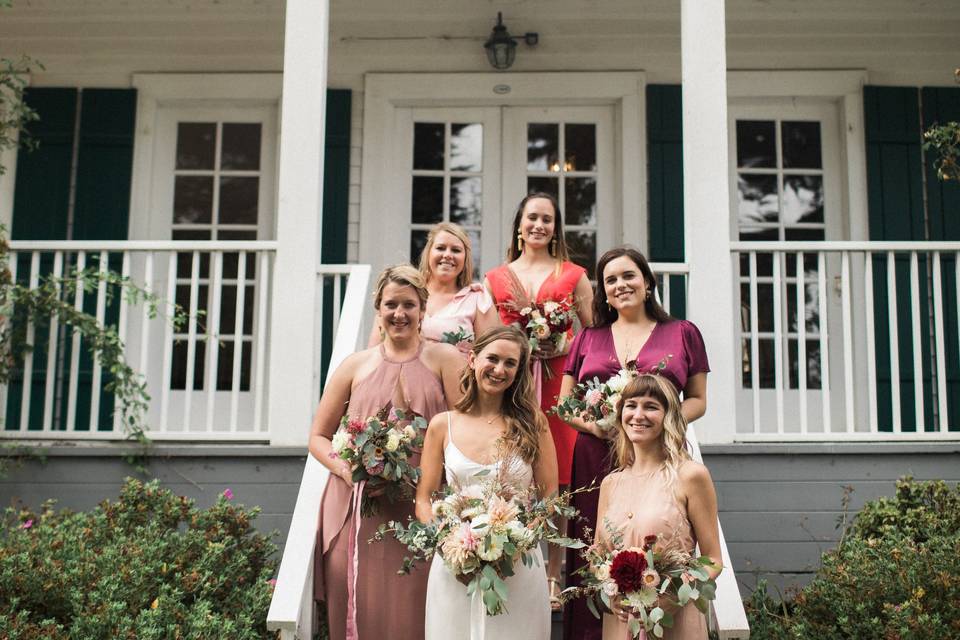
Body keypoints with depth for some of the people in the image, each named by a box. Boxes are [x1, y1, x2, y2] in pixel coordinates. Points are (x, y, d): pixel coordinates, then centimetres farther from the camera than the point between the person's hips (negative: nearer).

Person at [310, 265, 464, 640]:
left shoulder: (444, 359, 7)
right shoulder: (355, 366, 12)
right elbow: (318, 436, 14)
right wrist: (345, 468, -6)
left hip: (421, 513, -1)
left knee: (411, 608, -4)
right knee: (360, 607, 1)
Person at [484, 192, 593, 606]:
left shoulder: (573, 275, 11)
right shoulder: (495, 278, 15)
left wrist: (560, 347, -6)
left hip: (557, 381, -1)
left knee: (555, 482, -3)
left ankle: (553, 577, 4)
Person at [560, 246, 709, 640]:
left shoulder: (682, 333, 11)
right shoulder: (588, 339, 16)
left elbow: (697, 400, 11)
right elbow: (564, 404, 15)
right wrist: (593, 424, -6)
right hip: (596, 461, 2)